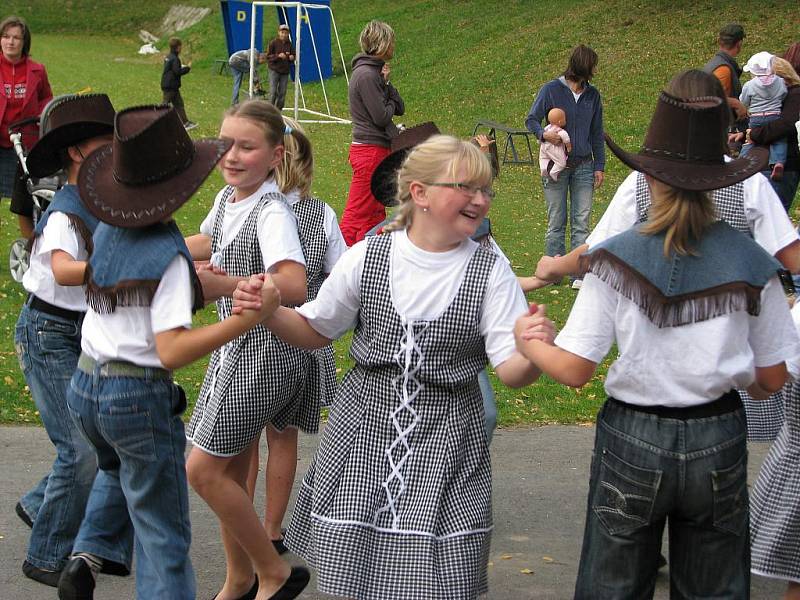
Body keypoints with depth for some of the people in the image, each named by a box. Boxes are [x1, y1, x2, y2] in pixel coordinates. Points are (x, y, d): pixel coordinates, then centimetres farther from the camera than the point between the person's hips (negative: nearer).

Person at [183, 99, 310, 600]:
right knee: (230, 471, 14)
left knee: (204, 469, -6)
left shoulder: (272, 211, -22)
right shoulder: (228, 198, 6)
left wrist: (226, 284, -43)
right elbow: (207, 243, 29)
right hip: (236, 347, 9)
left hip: (266, 351, -9)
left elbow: (294, 285, -38)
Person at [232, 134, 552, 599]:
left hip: (446, 438, -1)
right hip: (365, 428, 1)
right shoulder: (369, 256, -2)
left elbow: (511, 371, -9)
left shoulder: (490, 272, -5)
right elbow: (314, 331, 9)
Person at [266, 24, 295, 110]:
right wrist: (278, 56, -20)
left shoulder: (290, 44, 7)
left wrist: (292, 57, -6)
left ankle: (278, 111, 12)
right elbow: (268, 56, -6)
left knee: (282, 93, 4)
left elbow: (293, 56, 17)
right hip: (274, 70, -4)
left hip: (285, 71, 4)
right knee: (273, 92, -9)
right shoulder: (273, 43, -4)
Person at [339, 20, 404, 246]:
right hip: (370, 151, -10)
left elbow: (400, 108, 12)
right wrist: (390, 102, 2)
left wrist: (386, 84, -2)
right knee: (357, 214, -9)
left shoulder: (375, 72, 15)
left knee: (377, 212, 15)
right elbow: (382, 117, -18)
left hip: (380, 149, 10)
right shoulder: (366, 75, -16)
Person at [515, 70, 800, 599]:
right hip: (719, 442, 1)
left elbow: (574, 370, -12)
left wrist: (527, 343, 7)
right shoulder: (750, 263, -9)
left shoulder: (615, 259, -13)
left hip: (630, 441, -1)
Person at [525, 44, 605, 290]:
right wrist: (543, 134, -22)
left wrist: (599, 166, 9)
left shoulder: (592, 95, 9)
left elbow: (596, 133, 14)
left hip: (583, 166, 3)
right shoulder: (551, 90, -3)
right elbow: (531, 119, 0)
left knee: (581, 223, -1)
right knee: (556, 221, 3)